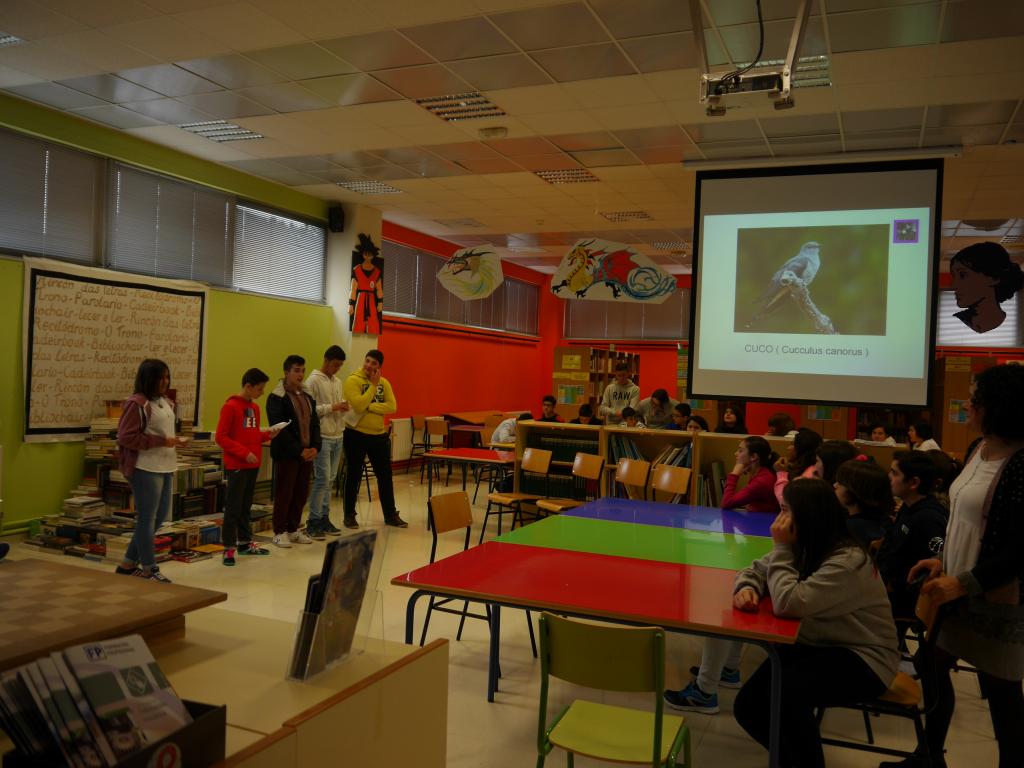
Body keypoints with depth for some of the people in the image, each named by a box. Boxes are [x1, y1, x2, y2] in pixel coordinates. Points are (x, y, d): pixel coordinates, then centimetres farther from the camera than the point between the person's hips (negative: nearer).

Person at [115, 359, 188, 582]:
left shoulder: (166, 402, 14)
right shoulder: (136, 404, -12)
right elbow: (126, 437, -16)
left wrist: (175, 440, 6)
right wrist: (161, 441, -18)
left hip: (166, 467, 9)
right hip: (145, 469, -9)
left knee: (160, 516, 14)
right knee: (147, 519, 2)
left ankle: (128, 564, 28)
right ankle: (148, 570, 14)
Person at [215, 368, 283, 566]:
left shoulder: (255, 407, 11)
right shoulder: (230, 407, -12)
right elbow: (221, 437, -14)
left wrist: (268, 435, 1)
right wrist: (244, 453, -19)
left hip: (253, 465, 7)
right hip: (236, 466, -7)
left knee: (246, 506, 16)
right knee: (233, 507, -2)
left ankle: (245, 542, 25)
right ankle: (229, 548, 4)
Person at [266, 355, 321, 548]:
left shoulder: (307, 397, 15)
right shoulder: (276, 398, -8)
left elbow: (315, 423, 12)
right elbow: (279, 429, -15)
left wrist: (315, 447, -4)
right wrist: (299, 450, -18)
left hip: (307, 453, 6)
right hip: (286, 454, -6)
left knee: (301, 494, 10)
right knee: (284, 494, 1)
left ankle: (293, 529, 22)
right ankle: (280, 532, 12)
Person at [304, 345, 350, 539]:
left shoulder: (338, 382, 15)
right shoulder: (313, 381, -8)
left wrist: (344, 408, -2)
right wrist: (331, 407, -18)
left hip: (337, 437, 7)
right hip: (322, 437, -7)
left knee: (330, 480, 10)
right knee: (322, 479, -9)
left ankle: (324, 518, 17)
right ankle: (313, 521, 0)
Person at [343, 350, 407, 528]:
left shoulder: (384, 382, 5)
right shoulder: (353, 380, -10)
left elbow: (392, 407, -8)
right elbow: (358, 405, -23)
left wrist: (369, 406, -18)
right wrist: (373, 385, -18)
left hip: (379, 435, 5)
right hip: (356, 434, -5)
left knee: (385, 475, 9)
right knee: (354, 476, 6)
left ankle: (390, 515, 20)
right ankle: (349, 515, 18)